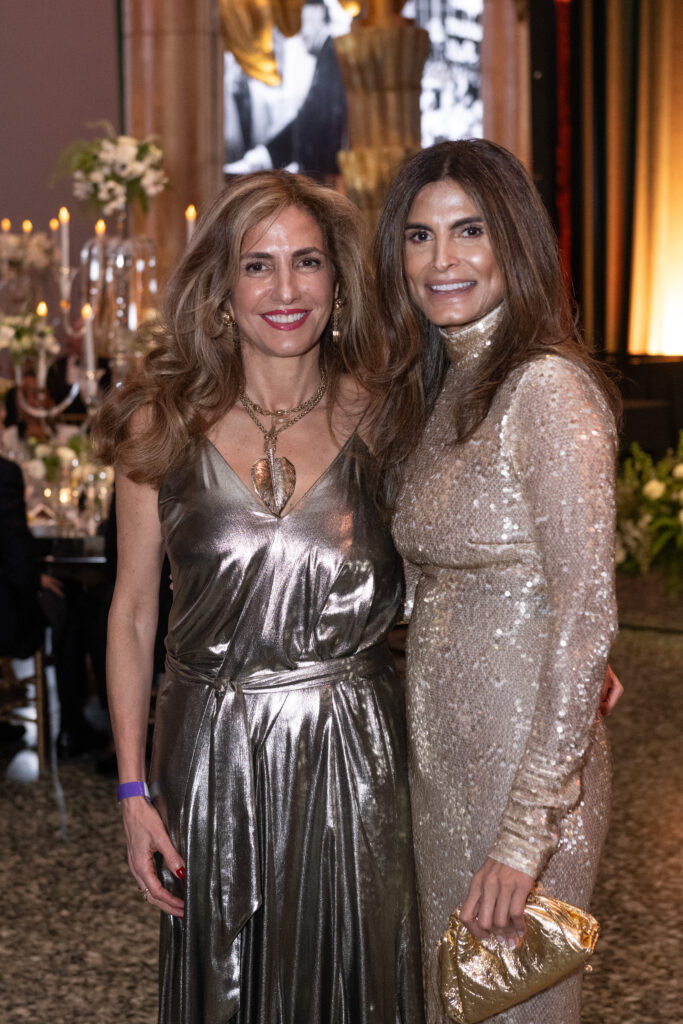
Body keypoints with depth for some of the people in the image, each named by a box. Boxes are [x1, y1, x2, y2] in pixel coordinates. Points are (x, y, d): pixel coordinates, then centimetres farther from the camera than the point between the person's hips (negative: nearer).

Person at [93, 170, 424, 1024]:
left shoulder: (378, 417, -1)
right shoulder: (165, 425, -2)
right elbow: (132, 610, 2)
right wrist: (133, 788, -2)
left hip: (352, 751, 0)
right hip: (212, 753, 0)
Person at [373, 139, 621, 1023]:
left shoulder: (548, 389, -17)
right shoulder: (435, 391, 9)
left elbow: (585, 617, -22)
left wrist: (527, 833, -23)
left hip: (527, 759, -8)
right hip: (440, 750, 8)